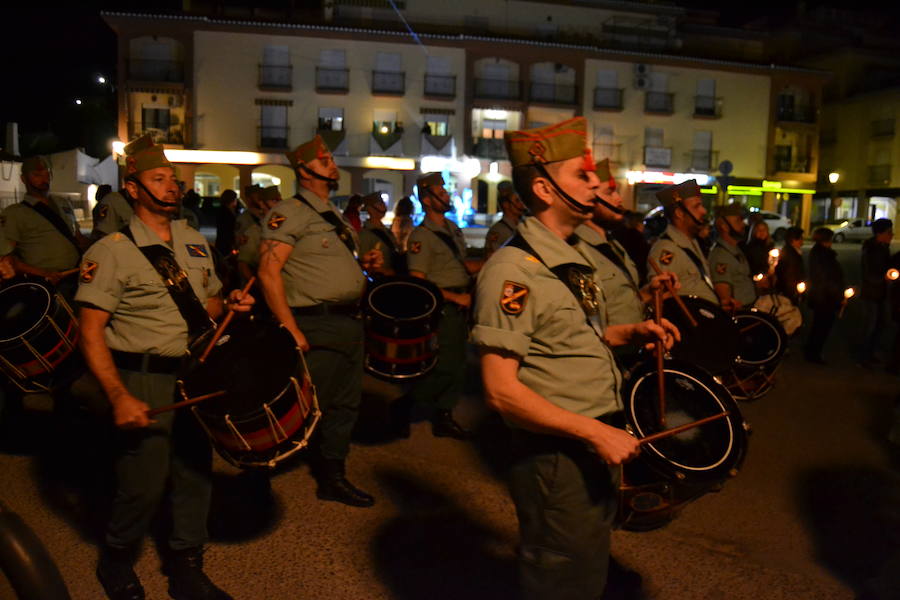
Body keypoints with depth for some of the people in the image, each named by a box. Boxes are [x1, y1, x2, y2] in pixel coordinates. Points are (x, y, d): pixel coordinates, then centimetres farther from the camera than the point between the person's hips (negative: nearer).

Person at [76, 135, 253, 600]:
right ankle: (115, 561, 30)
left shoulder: (194, 243, 10)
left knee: (195, 474, 11)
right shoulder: (111, 251, -9)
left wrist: (228, 306, -3)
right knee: (144, 486, -1)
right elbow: (91, 332, -13)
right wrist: (119, 397, -22)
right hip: (143, 381, -5)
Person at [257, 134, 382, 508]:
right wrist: (291, 331, -23)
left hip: (350, 322, 9)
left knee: (345, 404, 14)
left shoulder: (336, 217, 19)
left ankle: (333, 478, 29)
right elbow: (269, 271, -19)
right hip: (318, 326, -9)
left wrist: (365, 263, 8)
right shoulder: (290, 212, -9)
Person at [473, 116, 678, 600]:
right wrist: (595, 432, -23)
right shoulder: (512, 269, -20)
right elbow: (501, 390, -24)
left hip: (597, 448, 9)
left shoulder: (573, 256, 9)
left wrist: (632, 332, 4)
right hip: (556, 460, -9)